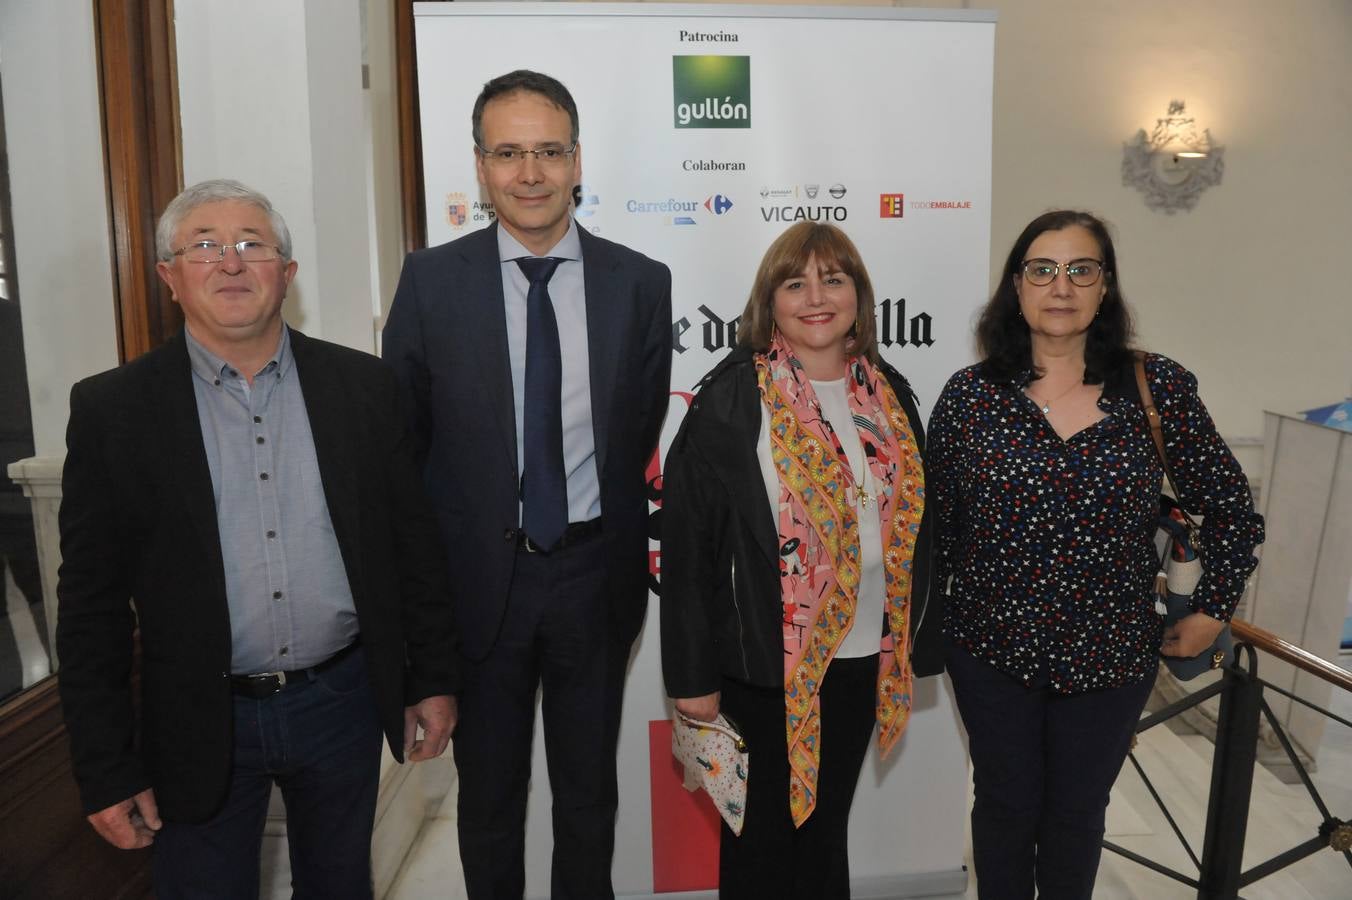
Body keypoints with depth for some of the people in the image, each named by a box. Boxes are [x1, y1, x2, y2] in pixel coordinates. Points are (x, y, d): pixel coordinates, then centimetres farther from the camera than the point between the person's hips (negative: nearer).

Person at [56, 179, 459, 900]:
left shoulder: (362, 385, -2)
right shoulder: (112, 408, -6)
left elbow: (414, 540, 3)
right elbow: (91, 604, -5)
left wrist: (433, 678, 4)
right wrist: (106, 770, -4)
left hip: (343, 702, 2)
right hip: (200, 727, -1)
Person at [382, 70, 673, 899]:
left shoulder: (640, 283, -4)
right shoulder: (432, 280, -6)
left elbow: (644, 435, 2)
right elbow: (400, 438, 0)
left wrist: (629, 552, 2)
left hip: (594, 573, 1)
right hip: (480, 573, 0)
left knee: (589, 788, 20)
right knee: (489, 789, 19)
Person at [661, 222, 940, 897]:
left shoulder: (888, 395, 4)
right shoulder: (730, 399, -12)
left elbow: (915, 527, 10)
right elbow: (686, 543, -12)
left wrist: (920, 644, 10)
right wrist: (693, 676, -11)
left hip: (864, 657, 5)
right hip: (766, 663, -4)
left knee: (828, 823, 21)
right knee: (764, 834, 14)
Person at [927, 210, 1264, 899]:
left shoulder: (1160, 389, -7)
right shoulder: (970, 395, -8)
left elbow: (1229, 508, 4)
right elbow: (935, 523, 0)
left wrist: (1211, 611, 4)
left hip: (1111, 655, 1)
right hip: (993, 650, 0)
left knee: (1077, 813, 18)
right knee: (1006, 806, 17)